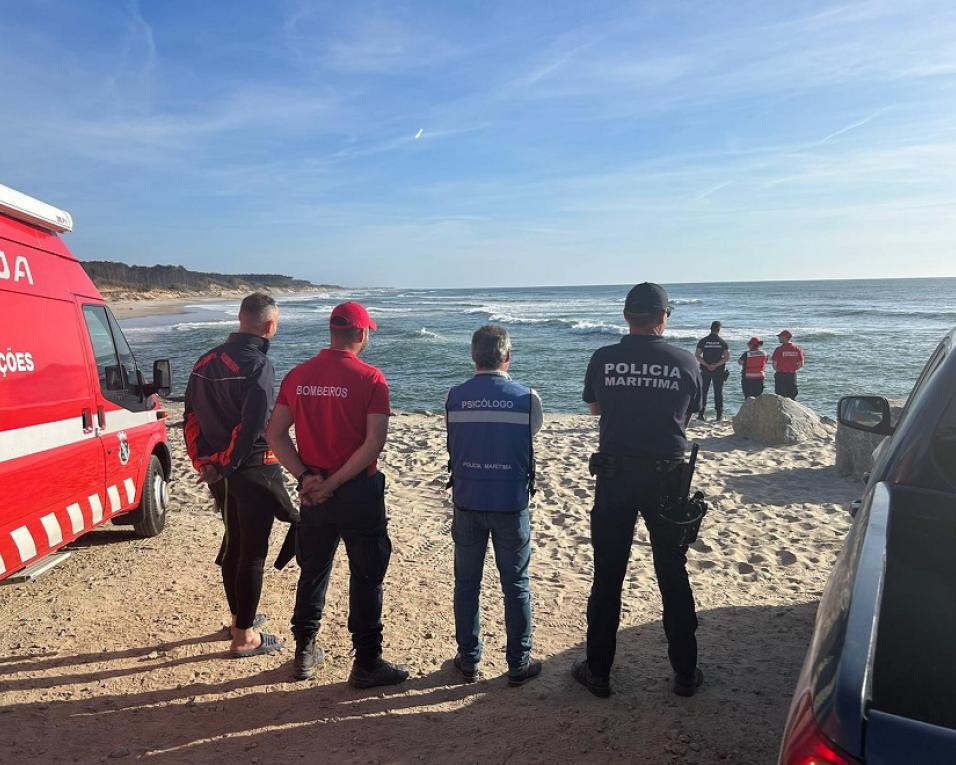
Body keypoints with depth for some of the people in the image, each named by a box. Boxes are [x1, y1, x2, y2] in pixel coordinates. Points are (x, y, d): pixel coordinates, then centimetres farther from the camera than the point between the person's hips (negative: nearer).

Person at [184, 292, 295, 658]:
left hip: (219, 472, 8)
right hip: (252, 471, -8)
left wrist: (203, 461, 11)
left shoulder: (207, 361, 9)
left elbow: (192, 417, 11)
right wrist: (224, 466, -16)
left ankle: (240, 617, 37)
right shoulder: (258, 365, -17)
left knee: (233, 543, 21)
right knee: (252, 552, 3)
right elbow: (252, 425, -25)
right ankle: (244, 637, 12)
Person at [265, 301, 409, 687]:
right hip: (359, 493, -5)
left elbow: (275, 433, 1)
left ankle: (305, 653, 32)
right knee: (366, 577, 7)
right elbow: (374, 443, -19)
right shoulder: (370, 379, -13)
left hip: (313, 492, 5)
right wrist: (333, 483, -14)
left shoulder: (298, 376, 2)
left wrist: (305, 476, -5)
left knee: (313, 571, 19)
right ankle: (367, 663, 16)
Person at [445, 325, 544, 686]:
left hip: (467, 502, 2)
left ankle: (469, 660, 26)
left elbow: (453, 445, 6)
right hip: (511, 504, -1)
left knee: (466, 582, 15)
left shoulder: (455, 397, -5)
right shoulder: (527, 398, -9)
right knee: (516, 586, 12)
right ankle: (518, 663, 22)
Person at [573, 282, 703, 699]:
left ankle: (598, 672, 21)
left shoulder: (603, 359, -5)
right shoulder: (687, 362, -5)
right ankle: (685, 673, 25)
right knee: (673, 576, 14)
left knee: (607, 575, 10)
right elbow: (687, 416, 8)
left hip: (614, 473, 0)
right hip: (666, 474, 1)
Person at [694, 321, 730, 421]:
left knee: (703, 392, 7)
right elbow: (727, 357, -8)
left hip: (705, 370, 0)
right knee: (718, 392, 6)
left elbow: (697, 355, -8)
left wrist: (707, 365, -10)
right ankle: (719, 415, 6)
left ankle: (701, 413, 3)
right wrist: (716, 365, -11)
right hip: (719, 371, 0)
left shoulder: (702, 341, -2)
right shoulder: (723, 342, -2)